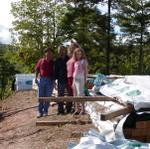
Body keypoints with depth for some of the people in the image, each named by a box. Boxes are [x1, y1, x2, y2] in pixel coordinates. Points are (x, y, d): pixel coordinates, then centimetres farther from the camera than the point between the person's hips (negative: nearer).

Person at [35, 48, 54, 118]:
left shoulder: (53, 62, 5)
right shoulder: (41, 61, 5)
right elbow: (37, 70, 8)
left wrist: (53, 80, -5)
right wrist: (36, 78, 0)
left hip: (49, 80, 0)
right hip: (42, 79, 0)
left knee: (48, 96, 3)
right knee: (41, 95, 3)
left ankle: (45, 111, 13)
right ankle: (40, 111, 9)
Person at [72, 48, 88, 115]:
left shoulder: (83, 61, -2)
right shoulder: (75, 62, 17)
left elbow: (85, 71, -7)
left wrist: (85, 80, -13)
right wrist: (73, 81, 15)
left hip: (80, 79, -7)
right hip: (75, 79, 7)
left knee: (80, 94, -10)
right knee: (75, 95, 8)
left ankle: (82, 109, -5)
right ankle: (77, 109, 14)